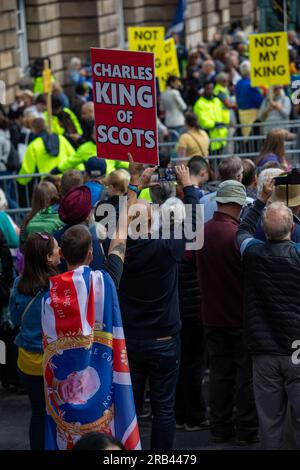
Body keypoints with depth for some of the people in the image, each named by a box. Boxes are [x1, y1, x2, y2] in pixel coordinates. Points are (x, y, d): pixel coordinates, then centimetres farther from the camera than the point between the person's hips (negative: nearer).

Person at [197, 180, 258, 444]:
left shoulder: (203, 231, -2)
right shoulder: (238, 234, -22)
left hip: (213, 316, 6)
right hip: (241, 318, -6)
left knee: (220, 373, 13)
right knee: (246, 375, 5)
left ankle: (220, 428, 18)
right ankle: (246, 430, 9)